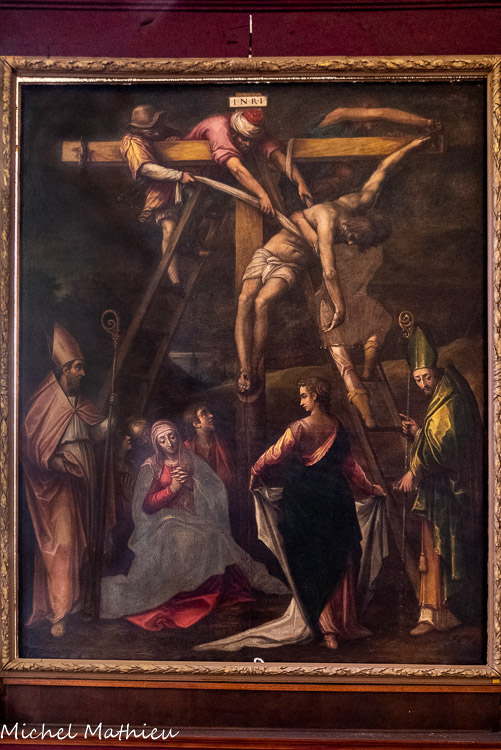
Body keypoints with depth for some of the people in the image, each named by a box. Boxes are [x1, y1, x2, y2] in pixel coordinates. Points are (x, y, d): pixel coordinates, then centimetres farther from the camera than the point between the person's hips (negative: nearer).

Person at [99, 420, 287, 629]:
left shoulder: (192, 461, 10)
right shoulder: (151, 467, 3)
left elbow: (214, 491, 7)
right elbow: (146, 505, -3)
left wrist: (191, 483, -10)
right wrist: (172, 488, -14)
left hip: (193, 521, 3)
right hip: (164, 520, -3)